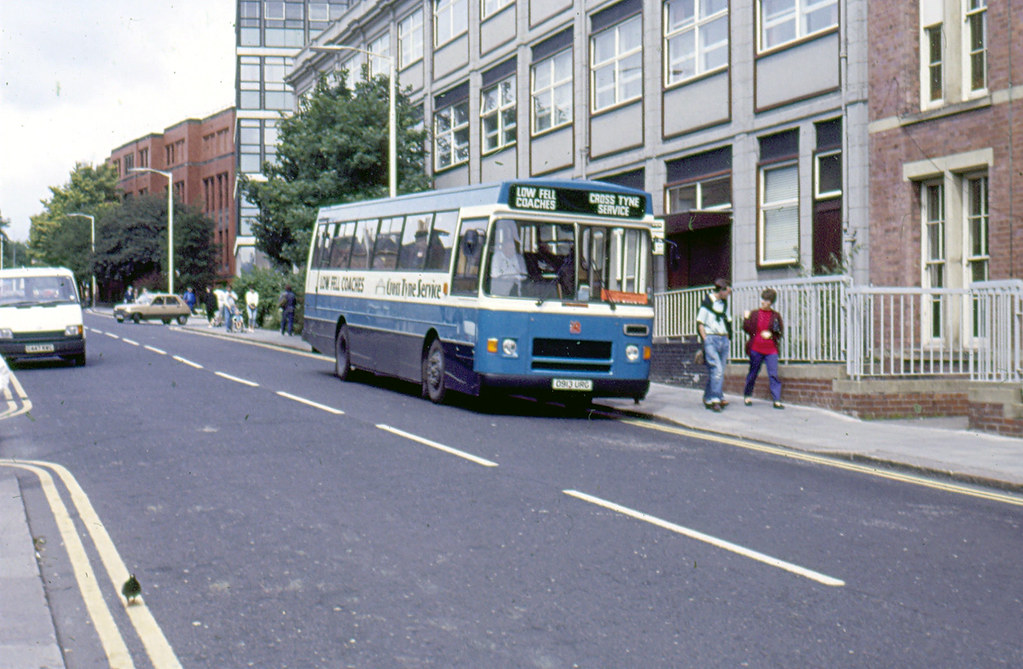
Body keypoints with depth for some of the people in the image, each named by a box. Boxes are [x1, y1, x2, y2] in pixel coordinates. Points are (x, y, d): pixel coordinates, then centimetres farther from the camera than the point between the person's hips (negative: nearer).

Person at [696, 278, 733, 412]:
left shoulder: (724, 303, 17)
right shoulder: (707, 303, -5)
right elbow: (700, 323, -5)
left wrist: (727, 339, 15)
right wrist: (705, 340, -11)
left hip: (723, 340, 7)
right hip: (711, 339, -7)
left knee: (720, 371, 7)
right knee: (717, 369, -16)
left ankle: (708, 399, 15)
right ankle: (716, 399, -16)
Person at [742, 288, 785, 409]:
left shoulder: (776, 316, 6)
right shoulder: (754, 314, 6)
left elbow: (779, 334, 7)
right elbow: (748, 330, 1)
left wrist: (771, 334, -11)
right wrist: (746, 318, -9)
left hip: (771, 350, -1)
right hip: (756, 349, 1)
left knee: (773, 375, -9)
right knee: (753, 373, 11)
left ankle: (777, 401, -10)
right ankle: (747, 396, 29)